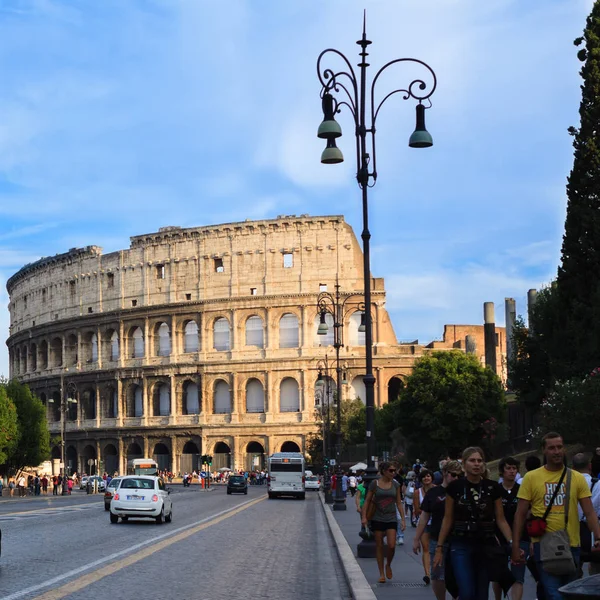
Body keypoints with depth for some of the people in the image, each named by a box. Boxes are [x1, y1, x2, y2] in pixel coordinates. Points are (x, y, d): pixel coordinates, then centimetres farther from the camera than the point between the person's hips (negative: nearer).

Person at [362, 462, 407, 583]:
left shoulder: (395, 485, 4)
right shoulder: (375, 483, -3)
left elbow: (399, 503, 8)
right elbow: (367, 501, 0)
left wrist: (403, 519, 4)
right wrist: (364, 517, -8)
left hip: (391, 519, 1)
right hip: (378, 519, -1)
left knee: (391, 545, -11)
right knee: (379, 546, 4)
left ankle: (388, 565, 17)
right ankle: (381, 574, 14)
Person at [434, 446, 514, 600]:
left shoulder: (493, 488, 1)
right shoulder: (455, 487, -2)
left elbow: (501, 520, 4)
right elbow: (448, 519, 4)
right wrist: (439, 548, 1)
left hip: (486, 546, 2)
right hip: (461, 546, -2)